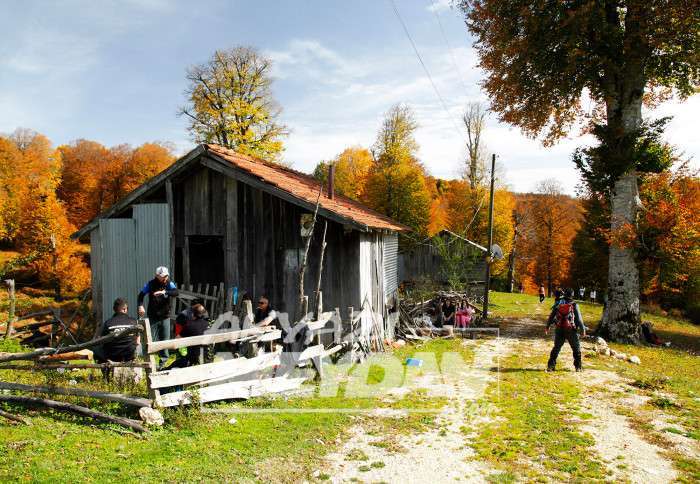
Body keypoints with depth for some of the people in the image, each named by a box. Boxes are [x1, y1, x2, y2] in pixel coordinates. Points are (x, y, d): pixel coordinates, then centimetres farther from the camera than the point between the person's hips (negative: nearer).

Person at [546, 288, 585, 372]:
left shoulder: (558, 305, 3)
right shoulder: (574, 305, -6)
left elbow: (551, 316, 7)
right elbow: (579, 319, -6)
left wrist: (547, 327, 17)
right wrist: (583, 329, 3)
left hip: (559, 330, 3)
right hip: (571, 330, -3)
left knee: (556, 348, 12)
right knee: (576, 348, 14)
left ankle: (551, 366, 9)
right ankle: (578, 366, 15)